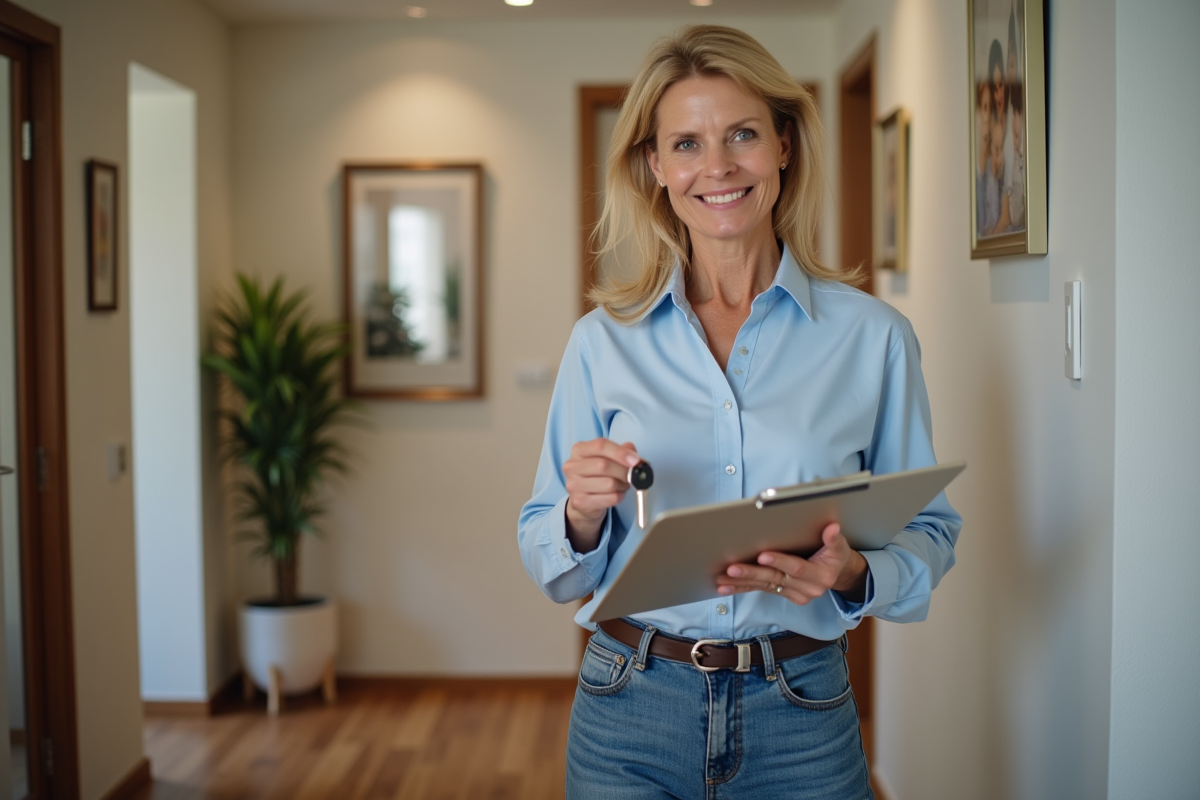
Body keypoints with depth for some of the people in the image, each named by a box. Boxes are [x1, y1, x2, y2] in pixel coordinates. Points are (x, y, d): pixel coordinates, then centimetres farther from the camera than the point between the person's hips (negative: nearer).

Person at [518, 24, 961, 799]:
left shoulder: (873, 336, -3)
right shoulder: (601, 342, 0)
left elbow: (928, 530, 2)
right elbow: (556, 571, 4)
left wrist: (854, 574, -18)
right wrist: (582, 517, -18)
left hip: (802, 720, 0)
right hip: (630, 711, 1)